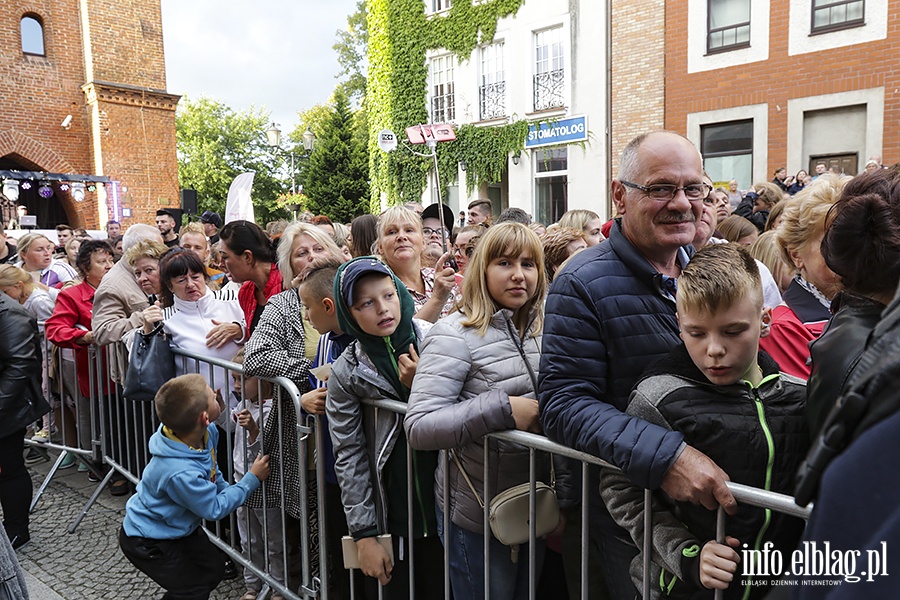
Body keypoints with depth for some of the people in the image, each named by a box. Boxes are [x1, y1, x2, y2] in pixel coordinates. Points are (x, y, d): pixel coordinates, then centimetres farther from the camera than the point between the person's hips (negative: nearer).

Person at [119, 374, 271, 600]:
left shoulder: (207, 432, -19)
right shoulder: (181, 473, -42)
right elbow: (215, 509, -24)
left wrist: (226, 489, -2)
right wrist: (252, 479, -20)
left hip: (177, 528, 8)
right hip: (148, 541, -8)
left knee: (214, 569, 17)